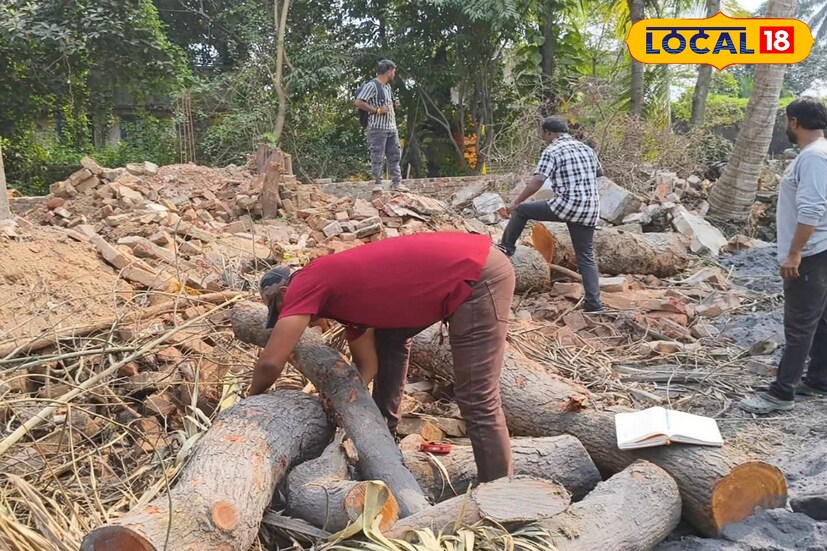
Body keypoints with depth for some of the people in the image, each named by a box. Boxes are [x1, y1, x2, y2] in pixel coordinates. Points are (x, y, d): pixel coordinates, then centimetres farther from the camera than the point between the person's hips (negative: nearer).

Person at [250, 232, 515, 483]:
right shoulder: (338, 286, 18)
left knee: (477, 402, -5)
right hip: (467, 266, 10)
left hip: (479, 277, -10)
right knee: (388, 336, 23)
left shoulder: (307, 282, -7)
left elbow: (271, 363, -9)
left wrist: (253, 399, 8)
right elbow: (367, 365, 21)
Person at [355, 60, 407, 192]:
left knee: (395, 156, 9)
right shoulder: (372, 86, -11)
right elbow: (359, 102, -17)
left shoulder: (388, 87, 17)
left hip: (391, 128, 9)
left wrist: (394, 105, 9)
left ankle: (396, 183, 14)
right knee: (378, 158, -5)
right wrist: (377, 110, -19)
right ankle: (377, 184, 0)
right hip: (378, 128, -9)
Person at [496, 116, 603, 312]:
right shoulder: (586, 148, 17)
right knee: (586, 257, 9)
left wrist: (516, 202, -8)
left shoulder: (552, 151, -4)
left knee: (522, 210, 15)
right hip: (589, 210, 6)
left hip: (565, 205, -6)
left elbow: (537, 181, -16)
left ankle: (506, 247, 25)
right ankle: (594, 303, 3)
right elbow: (600, 172, 34)